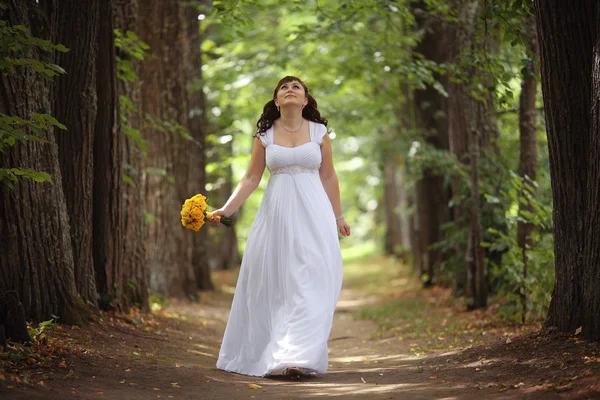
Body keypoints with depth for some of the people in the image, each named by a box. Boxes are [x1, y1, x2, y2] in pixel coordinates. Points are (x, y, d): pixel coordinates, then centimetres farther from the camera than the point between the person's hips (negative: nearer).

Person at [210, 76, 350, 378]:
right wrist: (226, 209, -6)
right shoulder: (265, 134, 4)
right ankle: (265, 352, 18)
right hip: (277, 214, 1)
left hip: (312, 214, -1)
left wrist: (338, 216, 12)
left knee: (310, 282, -10)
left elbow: (328, 177, 10)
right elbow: (251, 178, 4)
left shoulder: (319, 132, 4)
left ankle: (299, 356, -11)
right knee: (272, 283, 5)